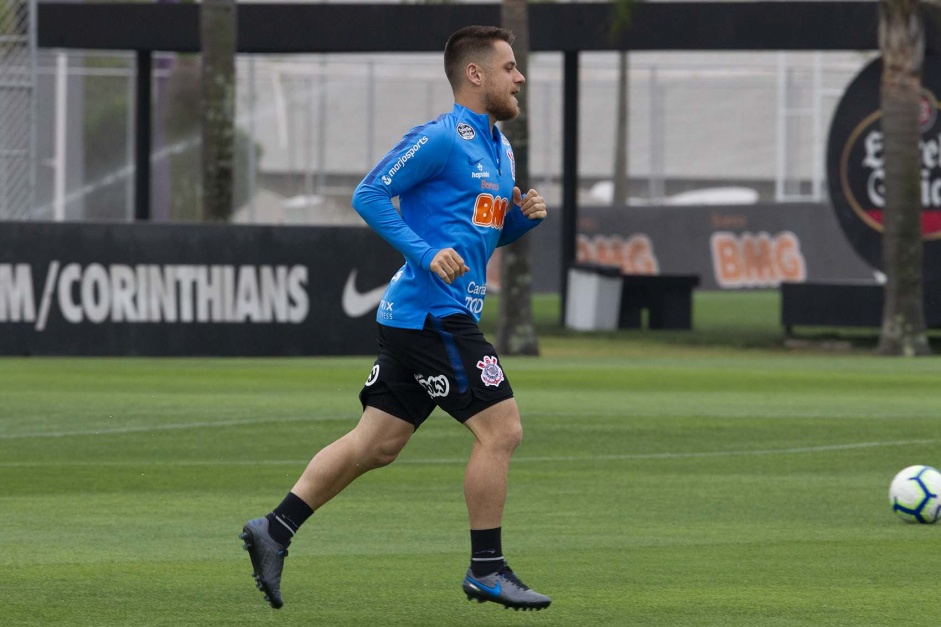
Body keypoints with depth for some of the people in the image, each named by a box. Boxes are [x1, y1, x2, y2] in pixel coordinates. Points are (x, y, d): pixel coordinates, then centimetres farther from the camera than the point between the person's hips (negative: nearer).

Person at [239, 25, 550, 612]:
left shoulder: (500, 149, 18)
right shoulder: (440, 139, -11)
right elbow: (369, 195, -13)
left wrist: (525, 215, 6)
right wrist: (427, 254, -21)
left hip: (426, 316, 10)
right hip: (431, 313, -10)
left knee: (376, 443, 8)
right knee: (501, 428, -8)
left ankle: (274, 530, 10)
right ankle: (486, 570, -1)